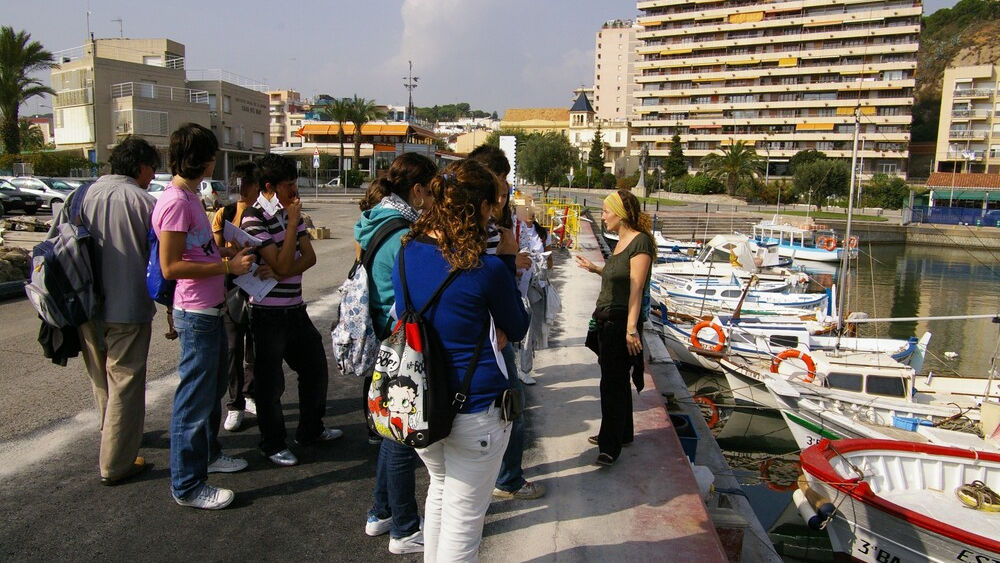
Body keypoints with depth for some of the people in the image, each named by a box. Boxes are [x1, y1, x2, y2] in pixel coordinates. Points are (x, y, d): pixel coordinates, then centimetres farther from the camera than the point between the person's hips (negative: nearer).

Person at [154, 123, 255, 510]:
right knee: (195, 398, -1)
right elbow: (170, 266, -23)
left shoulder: (190, 196, 12)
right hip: (196, 314, -10)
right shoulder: (176, 201, -19)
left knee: (213, 388, 24)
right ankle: (187, 486, 12)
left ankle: (207, 454, 42)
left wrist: (229, 254, 7)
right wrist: (227, 266, -21)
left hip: (210, 310, 10)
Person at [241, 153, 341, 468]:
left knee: (315, 368, 16)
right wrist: (293, 221, -17)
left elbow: (309, 257, 3)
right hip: (268, 314, -8)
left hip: (295, 308, 8)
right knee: (271, 382, 5)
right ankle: (273, 445, 22)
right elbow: (282, 265, -21)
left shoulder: (291, 211, 9)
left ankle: (310, 431, 34)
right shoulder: (254, 218, -15)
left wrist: (282, 273, -16)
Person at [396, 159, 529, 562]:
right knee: (463, 516, 10)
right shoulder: (487, 268, -20)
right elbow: (517, 329, -2)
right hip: (473, 409, -6)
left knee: (440, 486, 29)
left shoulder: (406, 251, -4)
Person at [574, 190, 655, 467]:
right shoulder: (622, 240, 12)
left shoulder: (640, 241, -17)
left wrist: (631, 329, -25)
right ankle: (622, 432, 33)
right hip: (607, 319, 10)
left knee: (613, 382, -4)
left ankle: (611, 445, 7)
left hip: (621, 320, -10)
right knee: (616, 379, 19)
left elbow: (636, 288, -22)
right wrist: (595, 269, 20)